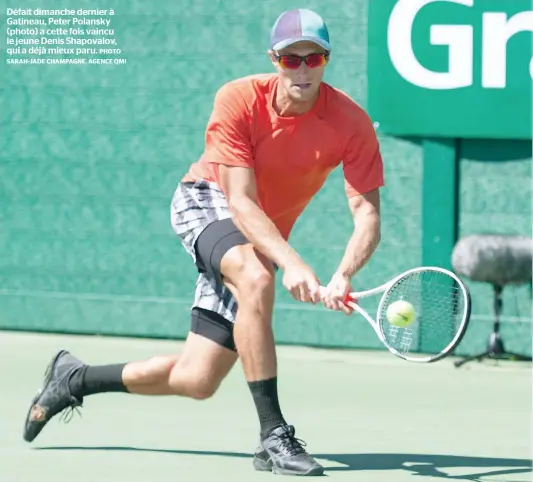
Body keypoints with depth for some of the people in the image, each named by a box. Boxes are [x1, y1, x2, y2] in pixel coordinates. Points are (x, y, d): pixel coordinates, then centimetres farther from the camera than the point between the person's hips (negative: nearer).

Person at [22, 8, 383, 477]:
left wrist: (342, 277, -47)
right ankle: (273, 436, -35)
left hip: (265, 238, 4)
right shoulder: (239, 100, -25)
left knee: (196, 381, 1)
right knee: (255, 278, -40)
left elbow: (367, 216, -27)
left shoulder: (351, 122, -22)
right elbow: (242, 202, -29)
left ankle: (73, 378, 27)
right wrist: (292, 262, -46)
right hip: (207, 201, -4)